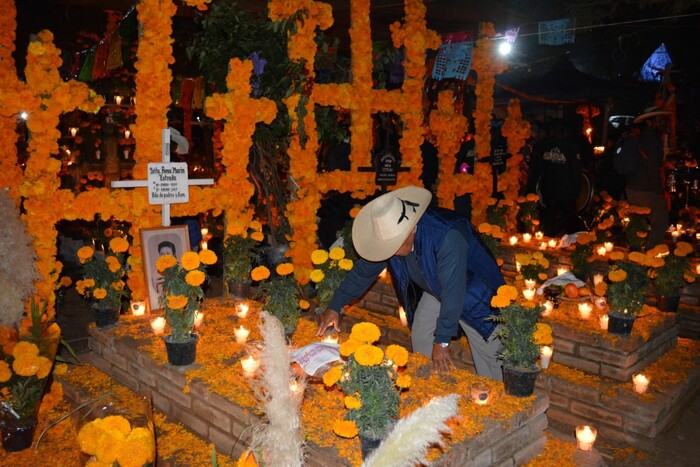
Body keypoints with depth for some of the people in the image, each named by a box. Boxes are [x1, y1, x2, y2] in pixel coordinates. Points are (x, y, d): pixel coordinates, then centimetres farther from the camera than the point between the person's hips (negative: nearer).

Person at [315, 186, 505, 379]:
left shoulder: (448, 236, -41)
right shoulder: (391, 235, -20)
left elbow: (453, 292, -39)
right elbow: (363, 271, -7)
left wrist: (442, 341, -35)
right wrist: (334, 307, -7)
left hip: (471, 290, -5)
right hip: (435, 290, 6)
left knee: (487, 354, -3)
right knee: (420, 339, 6)